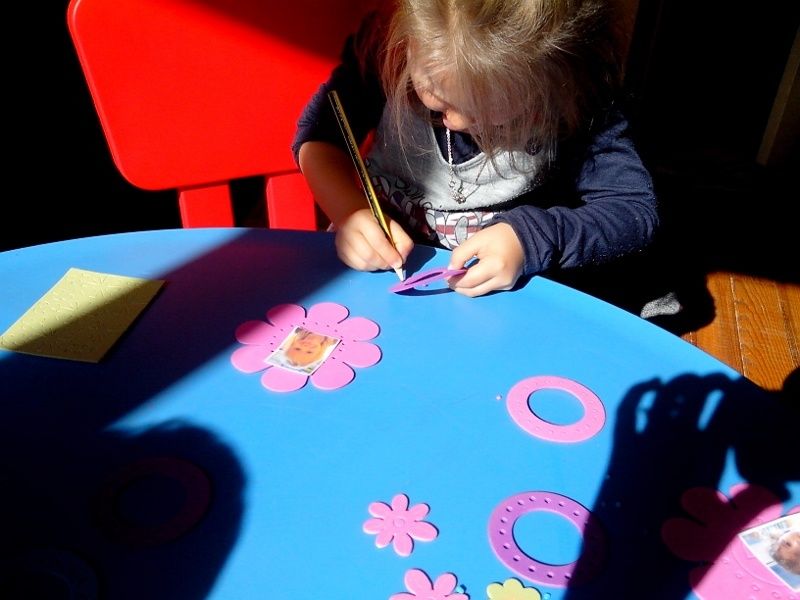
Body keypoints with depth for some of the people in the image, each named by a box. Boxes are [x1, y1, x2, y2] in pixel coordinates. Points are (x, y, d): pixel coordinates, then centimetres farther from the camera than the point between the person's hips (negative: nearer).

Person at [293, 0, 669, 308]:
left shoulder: (578, 94, -16)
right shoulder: (387, 42, -14)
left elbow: (636, 210, -12)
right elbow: (318, 133, -4)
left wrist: (533, 237, -27)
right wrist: (350, 211, -22)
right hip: (379, 262, 1)